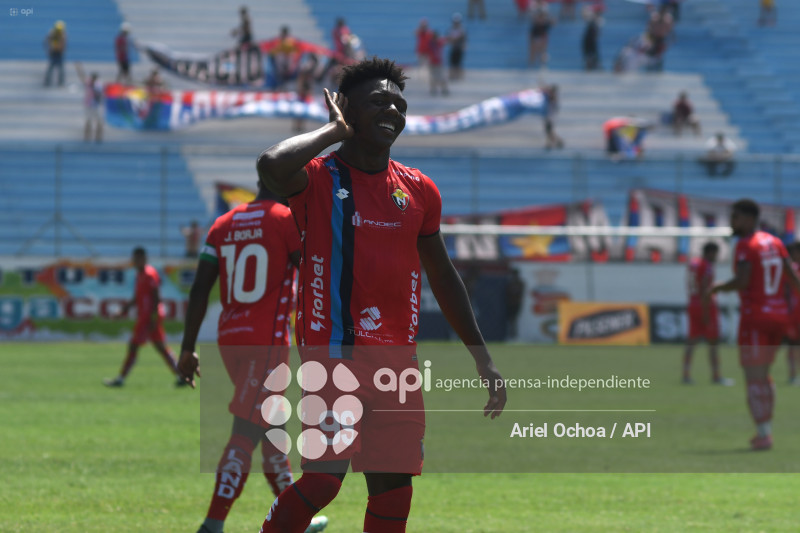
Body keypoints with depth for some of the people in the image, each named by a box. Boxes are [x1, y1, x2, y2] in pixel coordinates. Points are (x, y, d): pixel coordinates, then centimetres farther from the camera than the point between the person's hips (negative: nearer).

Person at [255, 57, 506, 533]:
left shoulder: (418, 190, 12)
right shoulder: (317, 178, -5)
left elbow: (443, 277, 21)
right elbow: (272, 167, -30)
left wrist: (483, 358, 19)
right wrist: (335, 131, -13)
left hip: (399, 360, 6)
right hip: (333, 353, -6)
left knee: (394, 485, 6)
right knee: (323, 479, -17)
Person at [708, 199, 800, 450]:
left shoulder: (746, 245, -11)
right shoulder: (775, 243, 10)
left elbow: (742, 281, -21)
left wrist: (717, 288, -6)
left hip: (755, 317, -7)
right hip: (779, 316, 7)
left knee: (754, 379, -3)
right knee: (762, 374, 20)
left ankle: (763, 434, -9)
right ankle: (765, 430, 20)